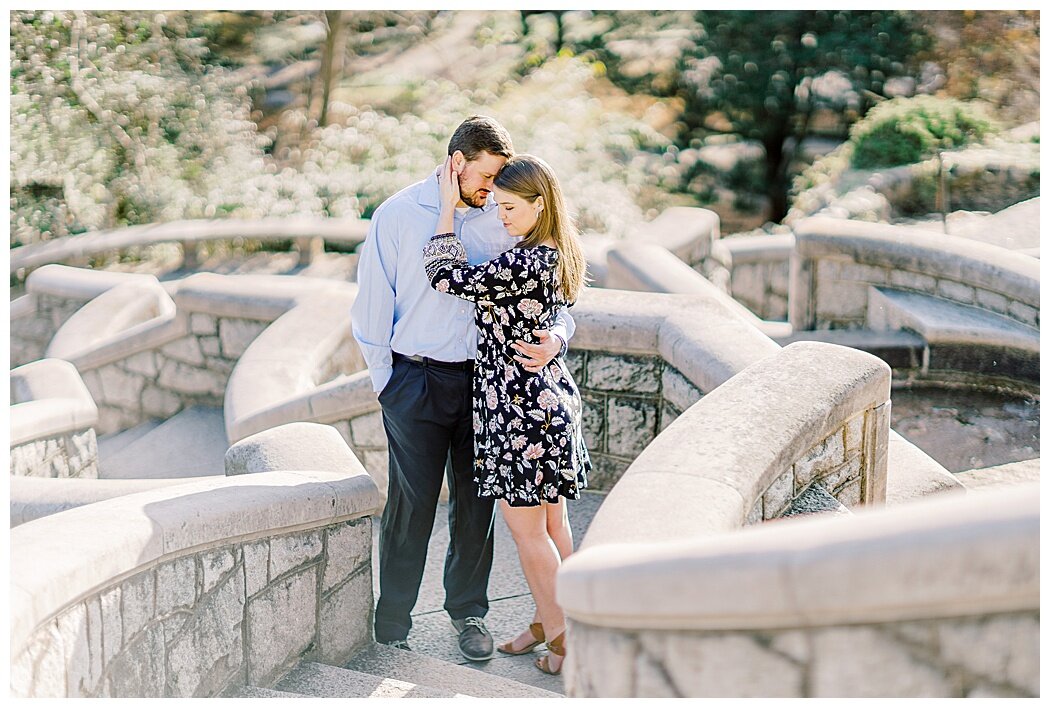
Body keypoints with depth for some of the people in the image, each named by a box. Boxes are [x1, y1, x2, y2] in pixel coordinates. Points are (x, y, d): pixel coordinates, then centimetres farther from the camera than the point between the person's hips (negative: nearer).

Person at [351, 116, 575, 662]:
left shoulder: (501, 219, 3)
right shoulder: (398, 216, -3)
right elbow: (371, 309, 1)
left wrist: (555, 336, -16)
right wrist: (387, 384, 1)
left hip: (485, 377, 3)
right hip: (417, 379, -2)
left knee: (476, 502, 11)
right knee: (411, 505, 1)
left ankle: (467, 611, 29)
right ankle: (391, 626, 16)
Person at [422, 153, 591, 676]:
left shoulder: (528, 263, -23)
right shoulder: (556, 256, 6)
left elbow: (445, 277, -20)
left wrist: (447, 207, -12)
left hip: (520, 407, -10)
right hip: (551, 397, 10)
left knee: (526, 530, 2)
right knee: (550, 522, 17)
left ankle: (559, 633, 13)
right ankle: (553, 622, 29)